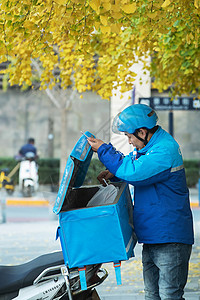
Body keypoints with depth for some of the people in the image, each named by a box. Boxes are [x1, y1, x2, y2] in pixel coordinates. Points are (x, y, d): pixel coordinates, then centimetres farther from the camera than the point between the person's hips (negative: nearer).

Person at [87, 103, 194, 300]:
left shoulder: (165, 150, -20)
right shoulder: (150, 146, 12)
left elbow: (134, 172, -27)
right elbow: (134, 164, 31)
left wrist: (103, 150, -16)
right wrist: (114, 172, 9)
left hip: (170, 238, -10)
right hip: (151, 237, 10)